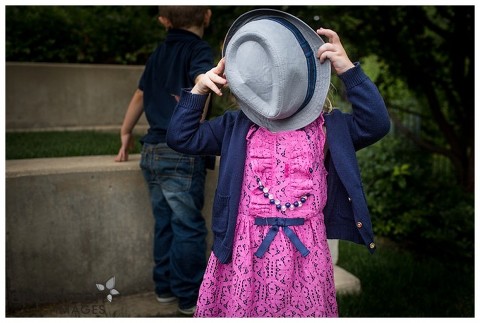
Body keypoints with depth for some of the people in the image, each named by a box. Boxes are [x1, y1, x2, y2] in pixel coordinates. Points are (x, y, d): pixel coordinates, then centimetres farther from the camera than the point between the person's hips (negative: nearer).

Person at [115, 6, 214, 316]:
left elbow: (140, 95, 25)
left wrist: (126, 133, 34)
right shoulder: (198, 49, -5)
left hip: (153, 151, 7)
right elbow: (201, 80, -29)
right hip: (181, 153, -7)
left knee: (165, 222, 16)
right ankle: (190, 297, 10)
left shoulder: (159, 53, 16)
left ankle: (165, 287, 27)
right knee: (189, 226, 1)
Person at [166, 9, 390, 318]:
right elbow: (181, 138, 4)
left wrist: (349, 69, -15)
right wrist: (198, 91, -7)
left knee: (304, 309, 9)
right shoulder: (237, 126, 4)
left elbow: (376, 124, -11)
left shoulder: (326, 125, 2)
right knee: (238, 309, 8)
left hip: (304, 247, 0)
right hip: (246, 245, 1)